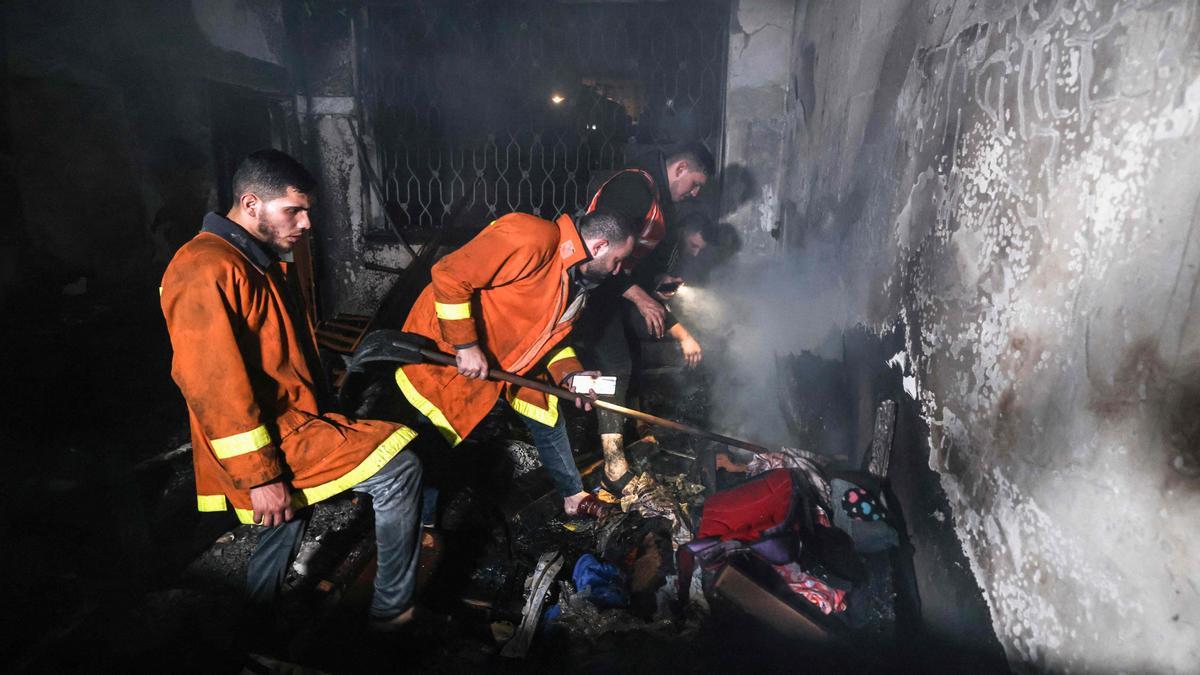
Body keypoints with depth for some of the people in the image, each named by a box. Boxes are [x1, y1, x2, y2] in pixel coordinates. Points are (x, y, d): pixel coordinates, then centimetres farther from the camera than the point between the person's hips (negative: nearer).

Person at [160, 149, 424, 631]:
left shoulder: (258, 261, 14)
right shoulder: (208, 271, -20)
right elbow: (215, 388, -25)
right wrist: (260, 476, -23)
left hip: (289, 423, 11)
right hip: (270, 444, -11)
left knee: (284, 526, 26)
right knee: (398, 467, -15)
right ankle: (393, 609, 1)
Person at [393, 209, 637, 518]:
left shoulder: (577, 278, 0)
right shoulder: (531, 238, -30)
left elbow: (551, 330, 10)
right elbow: (449, 275, -31)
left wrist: (569, 373, -8)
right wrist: (466, 346, -28)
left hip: (508, 356, 9)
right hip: (446, 350, -8)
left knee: (548, 417, 12)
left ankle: (574, 498, 31)